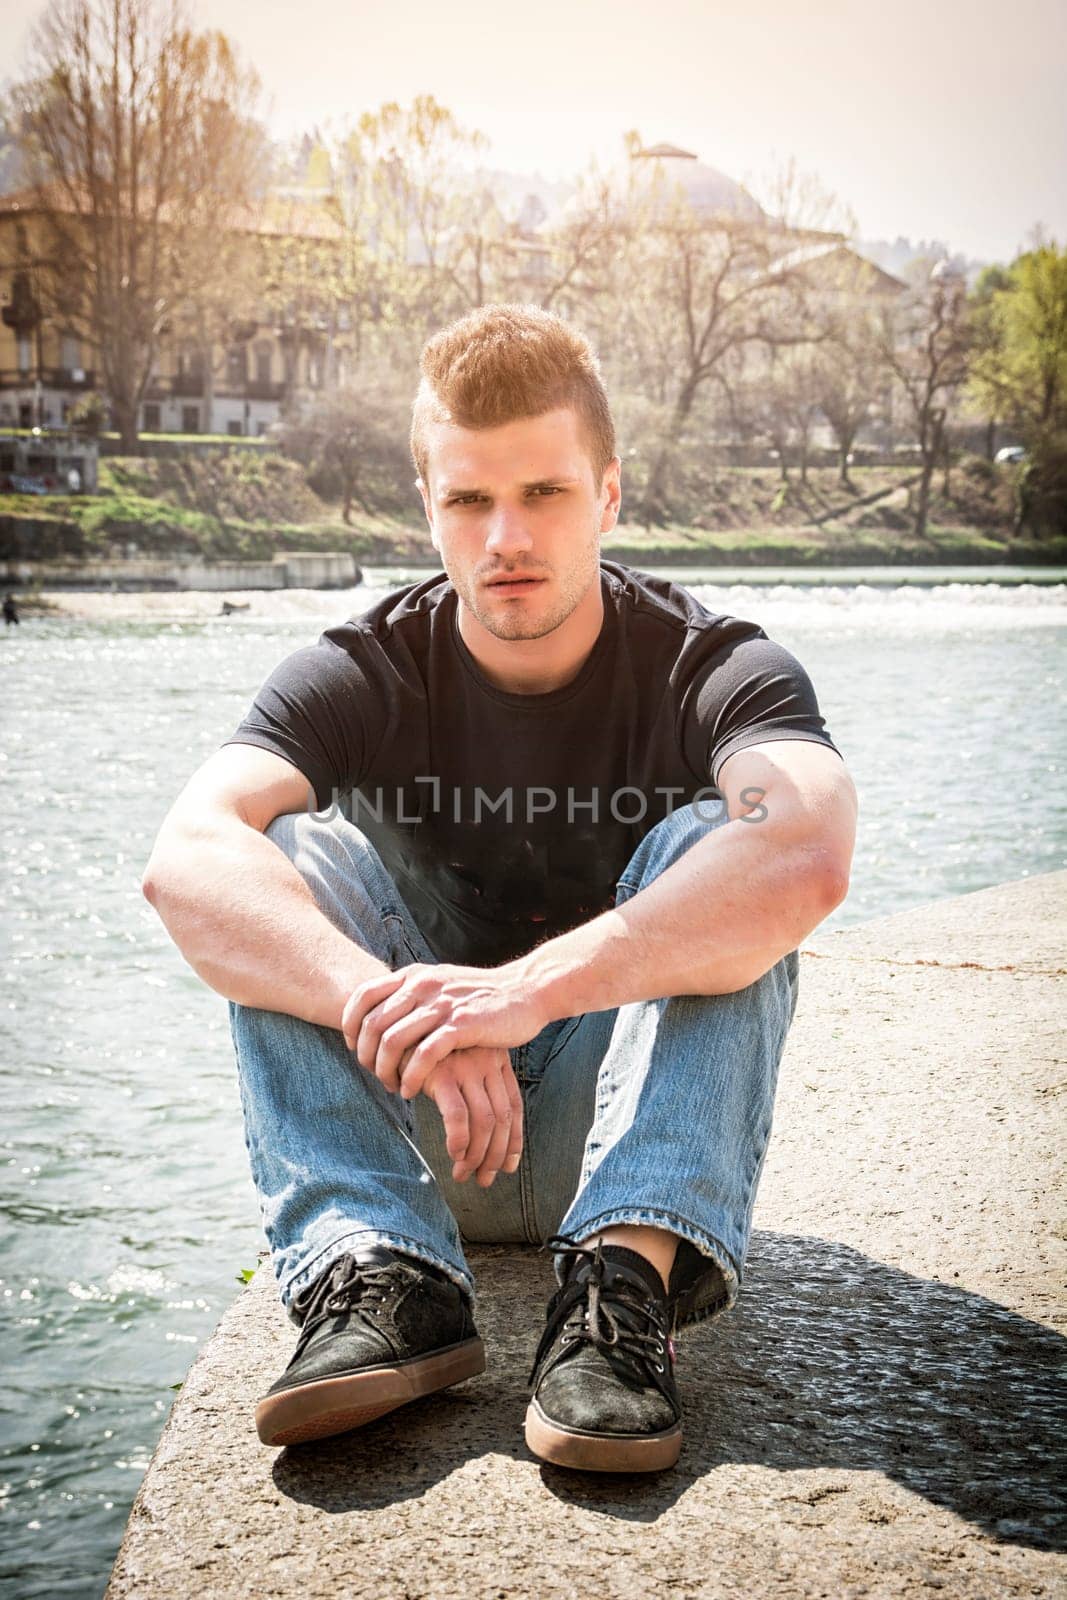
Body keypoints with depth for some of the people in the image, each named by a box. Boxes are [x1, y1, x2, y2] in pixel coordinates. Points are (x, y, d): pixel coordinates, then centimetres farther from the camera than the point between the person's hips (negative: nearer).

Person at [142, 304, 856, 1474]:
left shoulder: (717, 670, -11)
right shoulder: (360, 676, -7)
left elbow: (808, 857, -36)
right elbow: (186, 861, -28)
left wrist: (531, 986, -46)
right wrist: (392, 1016, -44)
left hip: (628, 1120, -1)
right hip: (408, 1134, 2)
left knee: (709, 843, -24)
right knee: (292, 854, -19)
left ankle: (626, 1280, -37)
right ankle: (380, 1273, -33)